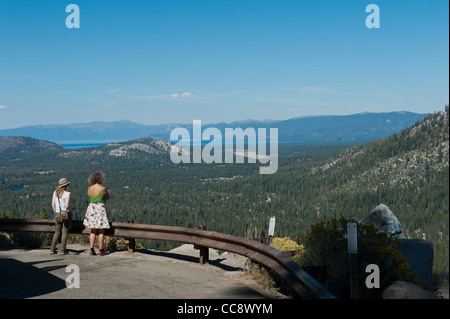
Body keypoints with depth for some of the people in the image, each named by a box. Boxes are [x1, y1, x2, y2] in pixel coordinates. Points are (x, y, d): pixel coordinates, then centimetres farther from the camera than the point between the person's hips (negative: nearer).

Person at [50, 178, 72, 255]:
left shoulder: (55, 192, 6)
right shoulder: (67, 194, -9)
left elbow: (53, 205, 5)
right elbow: (67, 205, -17)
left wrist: (56, 213, 13)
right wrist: (70, 209, 3)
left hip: (58, 215, 4)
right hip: (66, 214, -4)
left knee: (57, 232, 14)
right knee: (65, 232, 2)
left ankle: (52, 249, 8)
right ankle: (63, 250, -1)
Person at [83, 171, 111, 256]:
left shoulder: (89, 188, 1)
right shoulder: (103, 188, -13)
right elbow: (108, 197, 3)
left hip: (91, 208, 5)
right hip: (100, 209, -5)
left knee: (93, 231, 12)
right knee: (101, 232, 3)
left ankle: (91, 249, 7)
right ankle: (101, 250, 6)